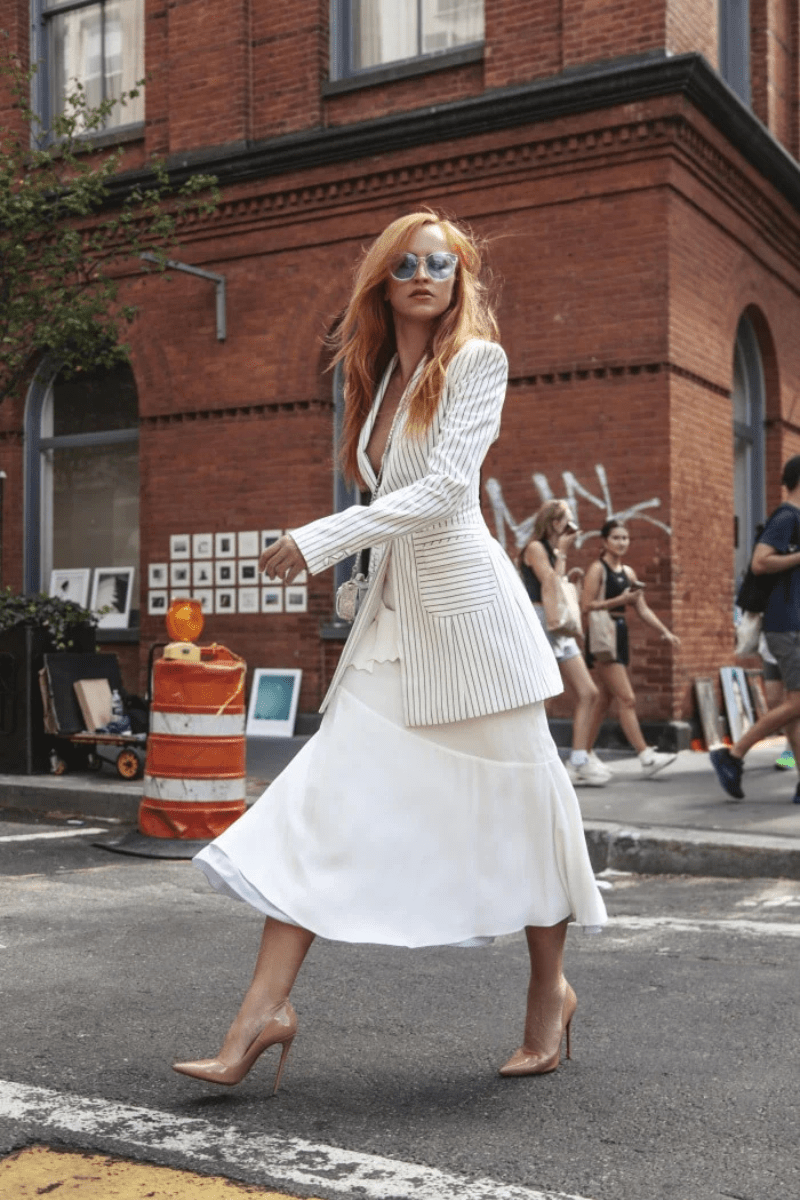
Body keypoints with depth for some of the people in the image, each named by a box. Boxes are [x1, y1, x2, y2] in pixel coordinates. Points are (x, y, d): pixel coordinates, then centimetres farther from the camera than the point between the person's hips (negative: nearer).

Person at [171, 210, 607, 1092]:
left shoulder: (477, 359, -4)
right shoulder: (381, 378, 16)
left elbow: (445, 487, -16)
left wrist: (321, 540, -19)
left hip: (466, 600, -6)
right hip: (393, 611, 6)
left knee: (516, 798, 4)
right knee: (324, 797, -3)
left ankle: (550, 991, 23)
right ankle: (265, 1009, -2)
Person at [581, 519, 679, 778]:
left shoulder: (628, 572, 16)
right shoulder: (597, 569, -7)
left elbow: (643, 609, 16)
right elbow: (587, 605, -15)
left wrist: (665, 632, 9)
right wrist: (620, 600, -18)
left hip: (619, 635, 8)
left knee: (604, 699, 10)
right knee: (626, 699, -12)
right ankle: (646, 757, -14)